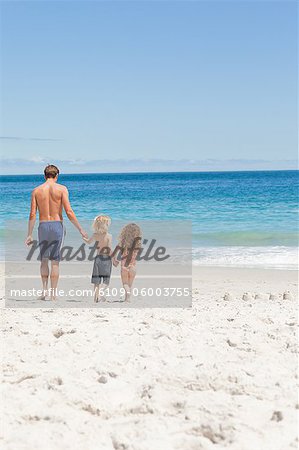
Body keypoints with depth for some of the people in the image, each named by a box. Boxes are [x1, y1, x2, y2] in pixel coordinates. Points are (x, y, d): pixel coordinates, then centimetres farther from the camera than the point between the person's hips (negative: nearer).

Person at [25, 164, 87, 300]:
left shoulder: (36, 190, 3)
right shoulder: (62, 189, -3)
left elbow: (32, 215, 0)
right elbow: (69, 212, -9)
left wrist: (29, 235, 6)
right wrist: (80, 229, -2)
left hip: (43, 226, 2)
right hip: (57, 225, -2)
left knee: (44, 260, 17)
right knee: (55, 261, 4)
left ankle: (44, 289, 7)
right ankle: (53, 293, 3)